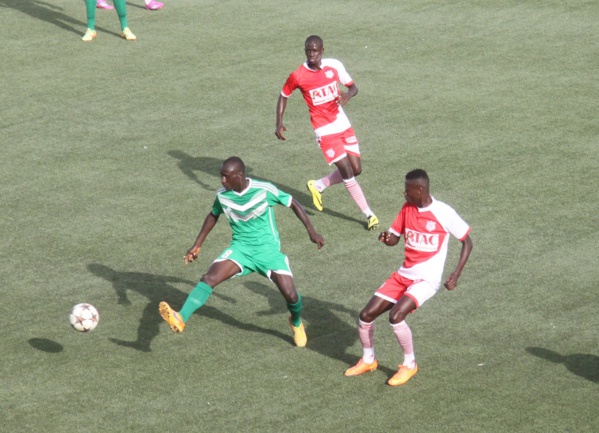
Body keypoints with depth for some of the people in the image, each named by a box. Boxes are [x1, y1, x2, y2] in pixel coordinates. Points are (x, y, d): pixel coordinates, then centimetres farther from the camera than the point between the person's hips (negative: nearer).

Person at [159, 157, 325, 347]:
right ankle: (180, 319, -39)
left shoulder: (264, 190, -17)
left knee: (290, 294, -14)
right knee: (209, 278, -23)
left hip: (268, 248, -2)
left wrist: (311, 231, -5)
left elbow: (293, 203, -4)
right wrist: (197, 245, 16)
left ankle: (296, 323, 22)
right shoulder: (222, 195, -6)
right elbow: (213, 215, 16)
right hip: (240, 248, 2)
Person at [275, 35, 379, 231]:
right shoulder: (297, 76, -13)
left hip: (343, 125, 4)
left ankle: (318, 186, 27)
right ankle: (369, 214, 3)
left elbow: (353, 87, 4)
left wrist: (347, 95, -20)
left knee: (356, 169, 5)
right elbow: (283, 96, 4)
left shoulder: (334, 66, -6)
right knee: (347, 171, -8)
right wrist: (279, 123, -4)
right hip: (325, 131, -4)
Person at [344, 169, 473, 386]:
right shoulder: (407, 208, 3)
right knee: (366, 315, 1)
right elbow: (394, 238, 13)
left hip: (426, 280, -6)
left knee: (395, 315, -28)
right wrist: (386, 238, -12)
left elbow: (467, 242, -5)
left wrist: (456, 274, -13)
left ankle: (409, 364, -6)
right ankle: (368, 360, 26)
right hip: (403, 276, 7)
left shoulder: (444, 213, -15)